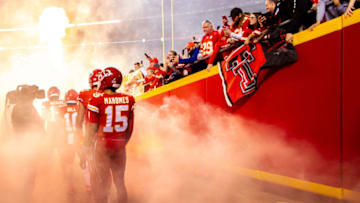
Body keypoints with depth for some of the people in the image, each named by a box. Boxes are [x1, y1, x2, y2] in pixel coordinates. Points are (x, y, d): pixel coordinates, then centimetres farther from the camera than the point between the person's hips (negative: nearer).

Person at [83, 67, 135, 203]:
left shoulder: (97, 101, -12)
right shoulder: (129, 100, -1)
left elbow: (92, 127, -8)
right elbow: (130, 127, 7)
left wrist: (86, 146, 3)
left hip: (102, 144, -3)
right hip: (119, 146, 3)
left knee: (102, 182, 6)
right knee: (120, 181, 15)